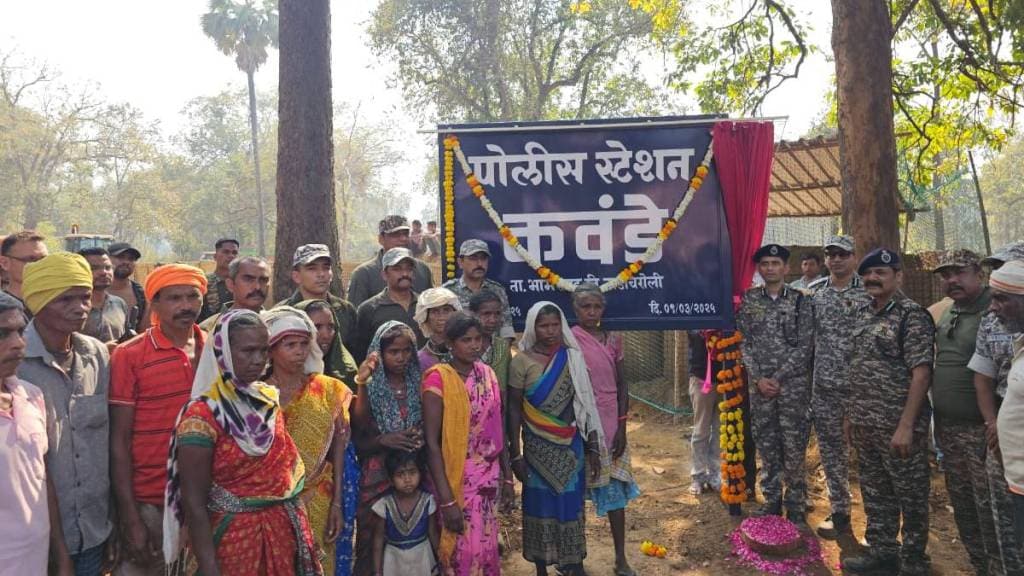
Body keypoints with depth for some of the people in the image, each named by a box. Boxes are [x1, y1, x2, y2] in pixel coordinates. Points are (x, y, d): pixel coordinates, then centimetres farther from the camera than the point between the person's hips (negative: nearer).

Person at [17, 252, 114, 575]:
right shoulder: (13, 364, -16)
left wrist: (114, 529, 6)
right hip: (36, 537, -4)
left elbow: (108, 445, 4)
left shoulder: (99, 355, -1)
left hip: (95, 531, 4)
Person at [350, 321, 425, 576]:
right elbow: (356, 442, -5)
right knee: (371, 546, 6)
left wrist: (421, 438, -10)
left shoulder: (419, 386, 2)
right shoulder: (368, 387, -5)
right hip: (376, 478, -2)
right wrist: (383, 441, -20)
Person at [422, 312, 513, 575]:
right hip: (456, 479, -5)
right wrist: (446, 499, -19)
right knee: (462, 551, 4)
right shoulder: (438, 378, -14)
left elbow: (497, 430, 9)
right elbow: (432, 442, -16)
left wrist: (507, 477, 9)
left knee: (488, 546, 12)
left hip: (489, 477, 5)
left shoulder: (487, 373, 3)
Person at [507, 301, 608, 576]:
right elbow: (514, 410, -4)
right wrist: (515, 453, -7)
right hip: (538, 447, -2)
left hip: (572, 445, 2)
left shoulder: (573, 357, 0)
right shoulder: (522, 362, -7)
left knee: (572, 502, 8)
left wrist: (593, 447, 2)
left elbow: (586, 404, 3)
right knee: (541, 503, 6)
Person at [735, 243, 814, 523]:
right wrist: (759, 378, -8)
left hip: (793, 385, -2)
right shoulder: (748, 301, 5)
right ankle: (771, 503, 23)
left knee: (794, 448, 3)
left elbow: (804, 347, -6)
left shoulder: (800, 300, -1)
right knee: (766, 447, 10)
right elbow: (743, 343, 3)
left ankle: (796, 508, 16)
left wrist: (778, 378, -12)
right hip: (759, 387, 2)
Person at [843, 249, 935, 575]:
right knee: (874, 491, 17)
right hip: (864, 423, 7)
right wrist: (851, 413, 13)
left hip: (898, 425, -7)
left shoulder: (912, 315, -12)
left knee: (910, 495, 7)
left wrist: (906, 425, -22)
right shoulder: (862, 313, 10)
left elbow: (921, 374, -18)